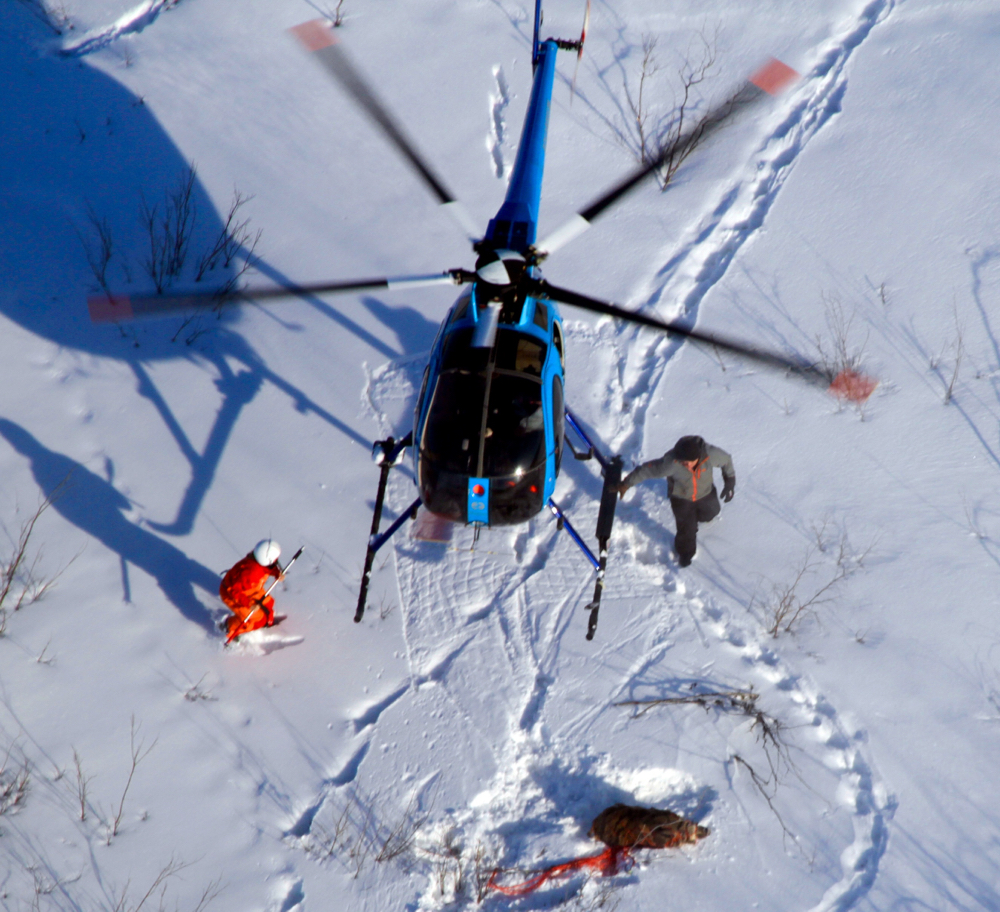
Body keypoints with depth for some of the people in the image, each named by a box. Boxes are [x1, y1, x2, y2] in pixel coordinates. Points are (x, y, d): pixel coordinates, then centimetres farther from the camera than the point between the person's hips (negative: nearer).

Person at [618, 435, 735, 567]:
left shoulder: (710, 454, -35)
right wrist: (626, 484, -23)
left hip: (705, 493, 3)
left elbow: (726, 460, -14)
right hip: (681, 498, -3)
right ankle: (685, 553, 35)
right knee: (686, 528, 0)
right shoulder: (670, 463, -41)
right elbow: (646, 470, -30)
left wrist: (730, 482, -3)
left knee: (710, 512, 28)